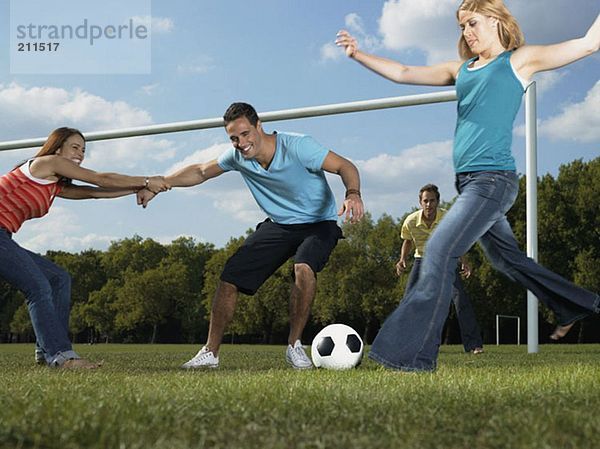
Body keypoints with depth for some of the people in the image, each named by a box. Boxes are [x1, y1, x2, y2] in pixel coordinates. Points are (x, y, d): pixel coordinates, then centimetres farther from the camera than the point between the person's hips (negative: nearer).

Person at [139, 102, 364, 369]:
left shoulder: (298, 146, -25)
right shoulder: (238, 157, -7)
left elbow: (345, 167, -26)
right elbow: (200, 172, 8)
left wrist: (353, 194, -46)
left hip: (318, 224, -5)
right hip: (278, 225, 5)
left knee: (304, 268, -36)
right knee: (230, 277, -7)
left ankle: (294, 346, -17)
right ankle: (210, 353, 7)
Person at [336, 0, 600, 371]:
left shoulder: (519, 60, 4)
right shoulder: (461, 70, 21)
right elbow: (403, 73, 22)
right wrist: (358, 54, 15)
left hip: (494, 178, -8)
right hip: (468, 180, 8)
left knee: (440, 252, -18)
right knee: (507, 258, 19)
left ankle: (414, 355, -19)